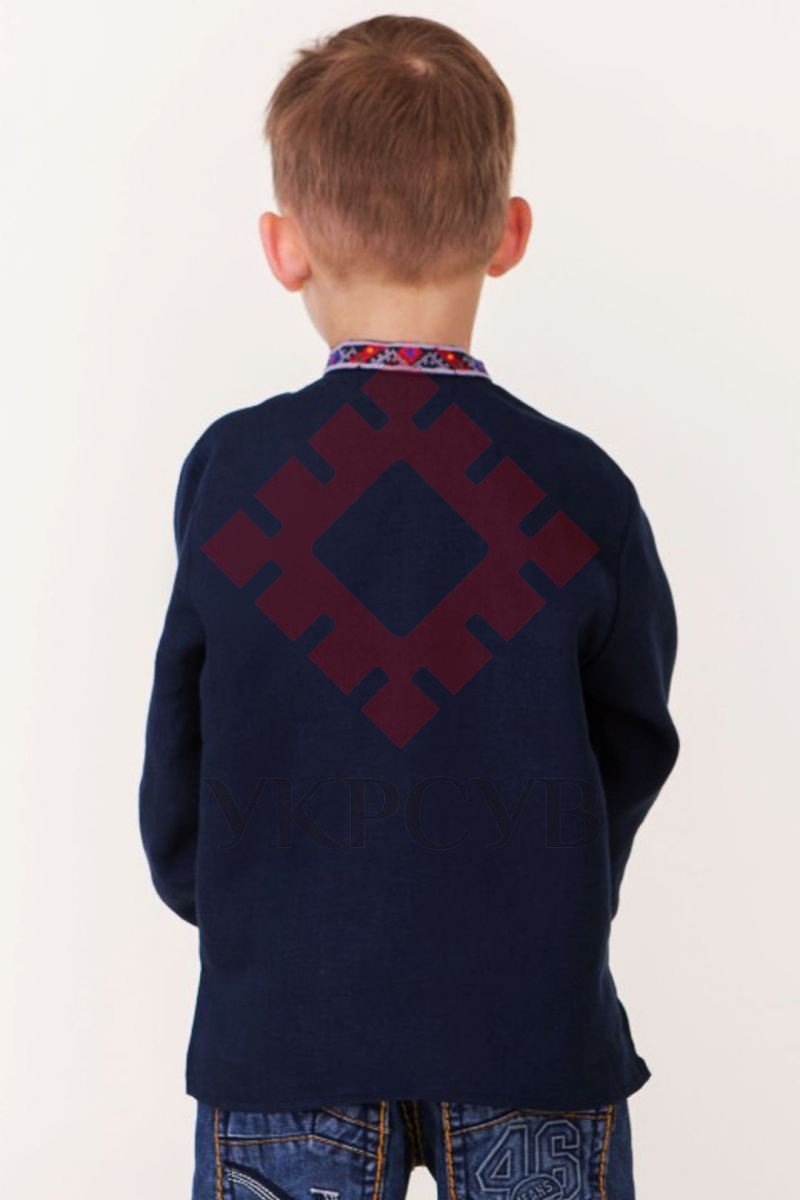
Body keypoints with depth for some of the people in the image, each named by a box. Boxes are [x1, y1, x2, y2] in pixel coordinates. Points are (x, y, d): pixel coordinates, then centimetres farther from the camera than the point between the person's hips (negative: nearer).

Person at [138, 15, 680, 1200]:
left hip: (281, 1026, 0)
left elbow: (178, 760, 0)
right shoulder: (581, 491, -10)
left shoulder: (227, 472, -10)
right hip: (534, 1030, 0)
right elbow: (634, 750, 2)